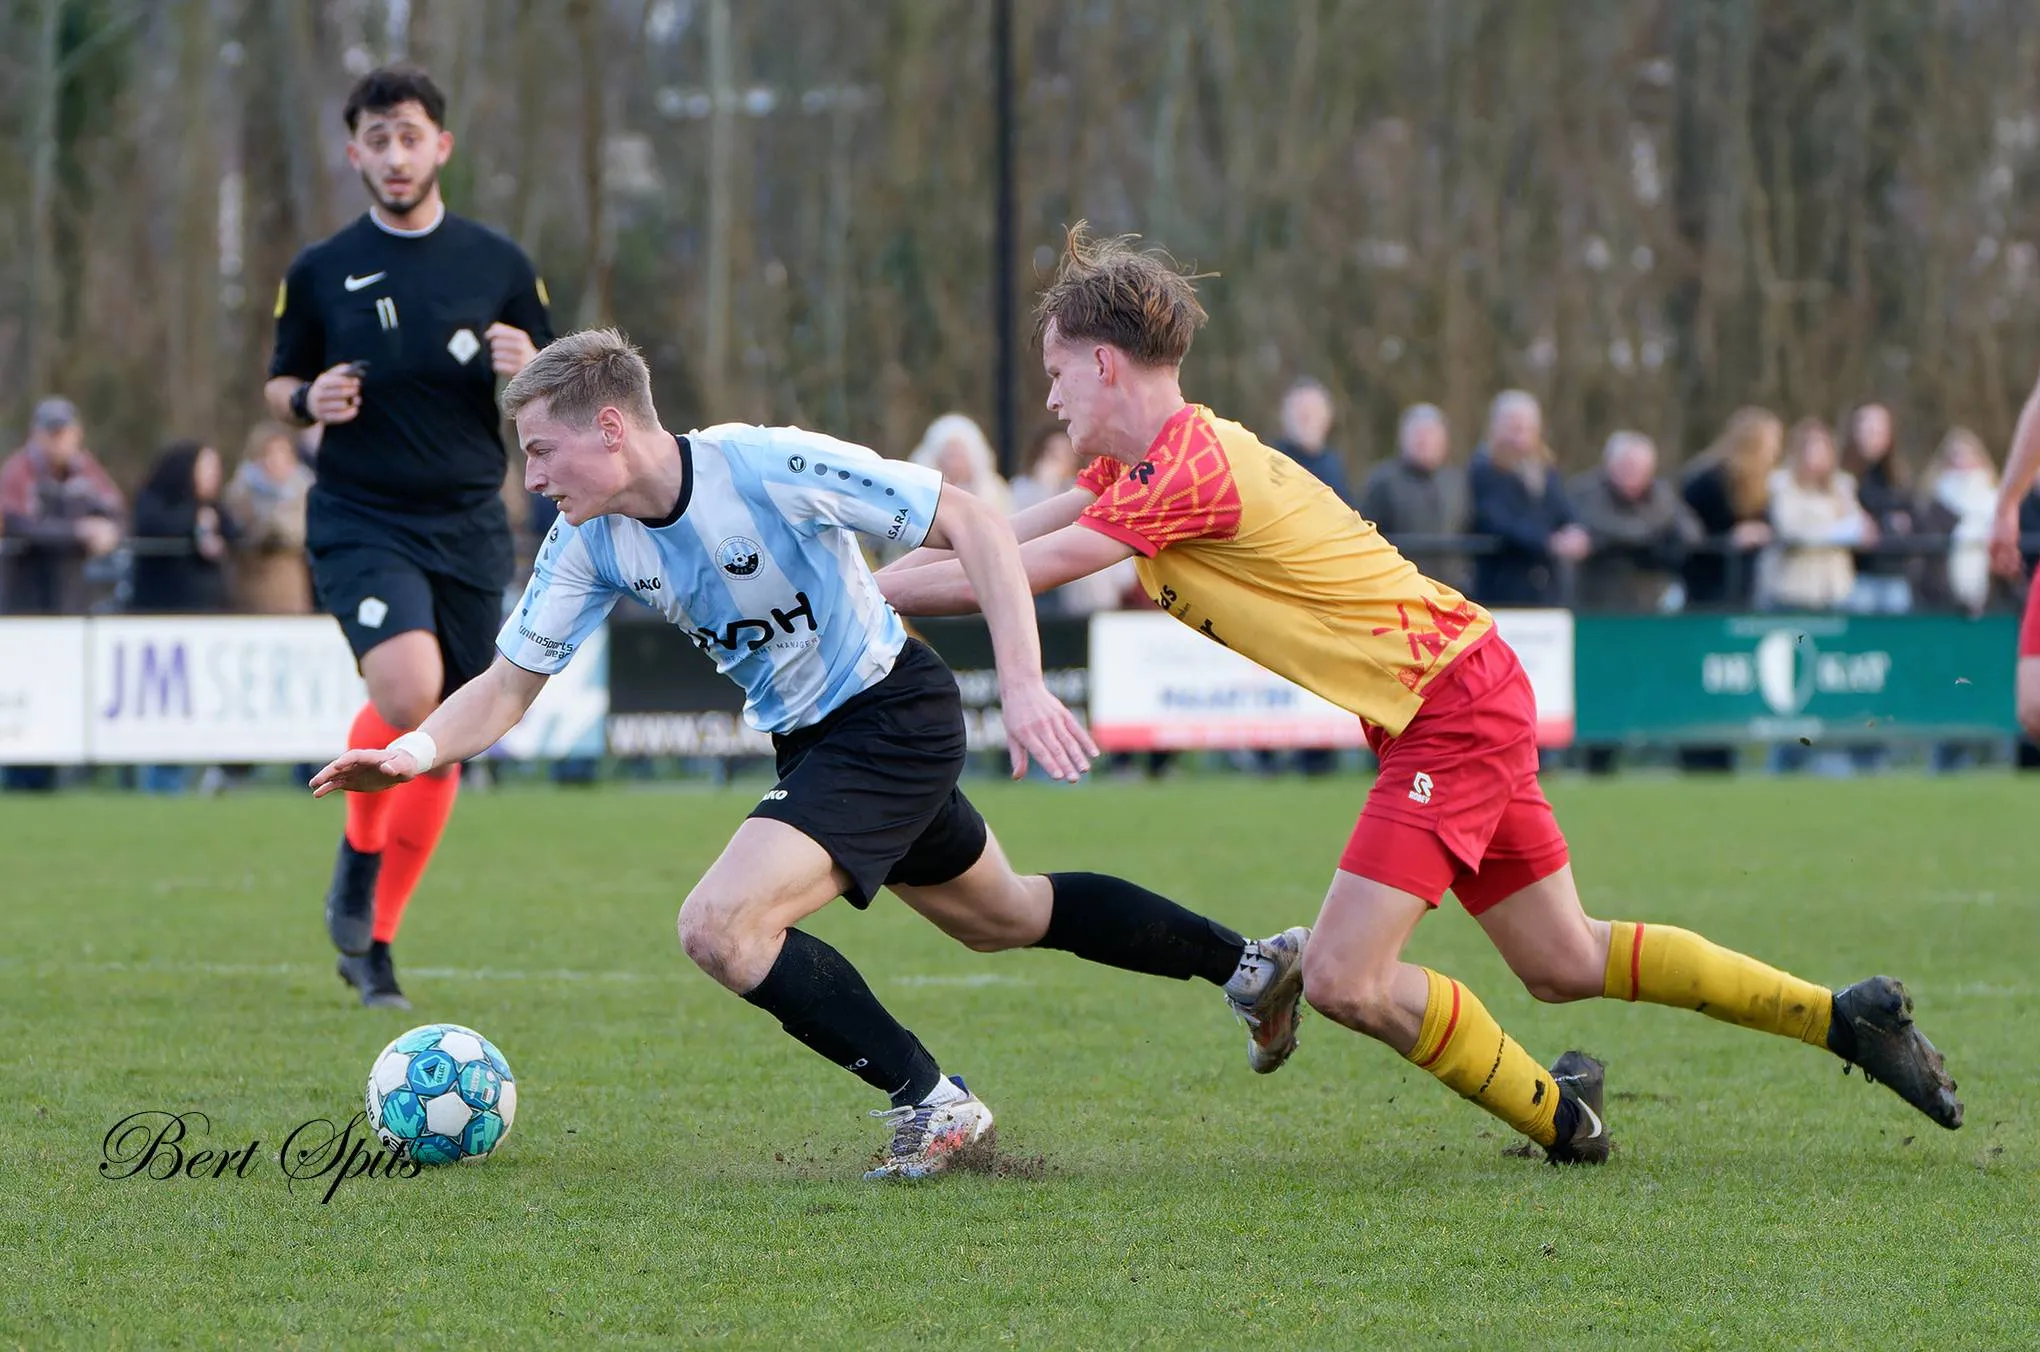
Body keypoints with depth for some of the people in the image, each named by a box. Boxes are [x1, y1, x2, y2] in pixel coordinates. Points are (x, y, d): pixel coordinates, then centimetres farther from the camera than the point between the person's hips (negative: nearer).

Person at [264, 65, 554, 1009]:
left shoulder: (499, 266, 6)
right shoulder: (320, 273, 4)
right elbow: (279, 383, 15)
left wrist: (527, 373, -12)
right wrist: (307, 401, -8)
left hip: (469, 528, 2)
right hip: (360, 521, -2)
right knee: (407, 689, -28)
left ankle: (373, 942, 19)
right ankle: (358, 852, -1)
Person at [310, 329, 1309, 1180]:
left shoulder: (768, 466, -27)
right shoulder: (589, 542, -7)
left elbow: (972, 524, -24)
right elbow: (510, 682, -2)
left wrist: (1023, 685, -32)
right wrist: (418, 750, -23)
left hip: (892, 715, -9)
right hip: (811, 741, 9)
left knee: (719, 926, -21)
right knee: (1001, 916, 26)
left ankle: (931, 1102, -8)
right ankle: (1249, 965, 44)